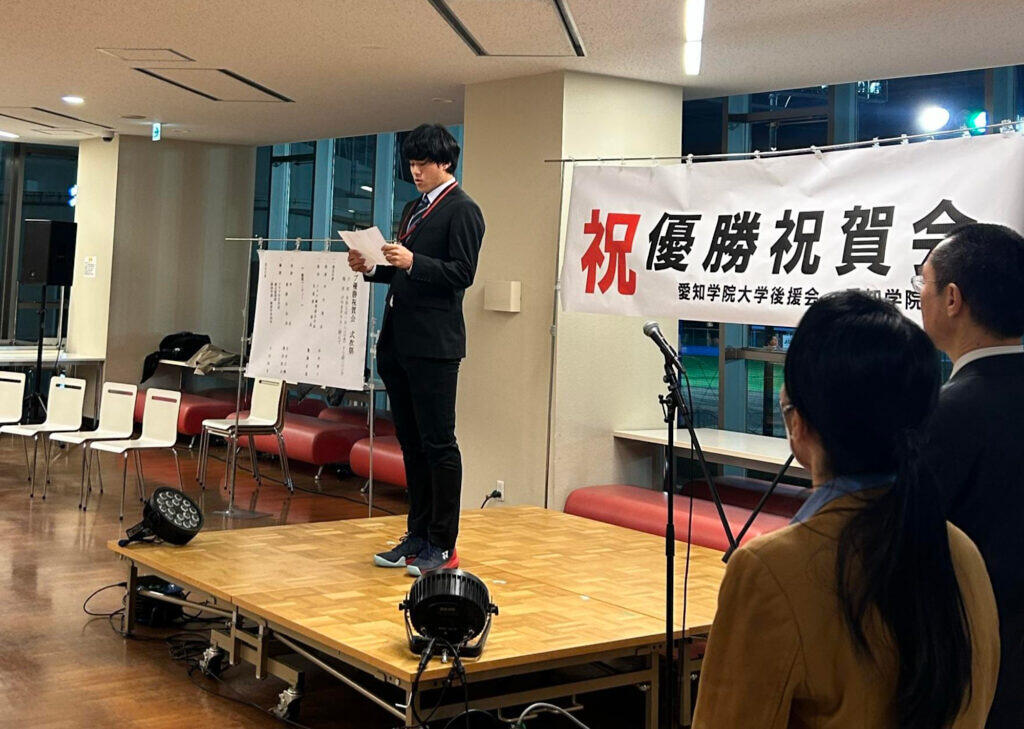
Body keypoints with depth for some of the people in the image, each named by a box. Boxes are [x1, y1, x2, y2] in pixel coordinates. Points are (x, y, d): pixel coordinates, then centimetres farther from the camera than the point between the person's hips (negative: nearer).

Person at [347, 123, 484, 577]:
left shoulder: (462, 211, -5)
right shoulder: (414, 209, 21)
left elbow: (461, 274, -14)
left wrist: (412, 262, -24)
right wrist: (370, 268, 8)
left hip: (434, 344, -9)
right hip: (399, 342, 9)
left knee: (438, 443, -5)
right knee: (411, 443, 13)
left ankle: (443, 547, 2)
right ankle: (417, 536, 21)